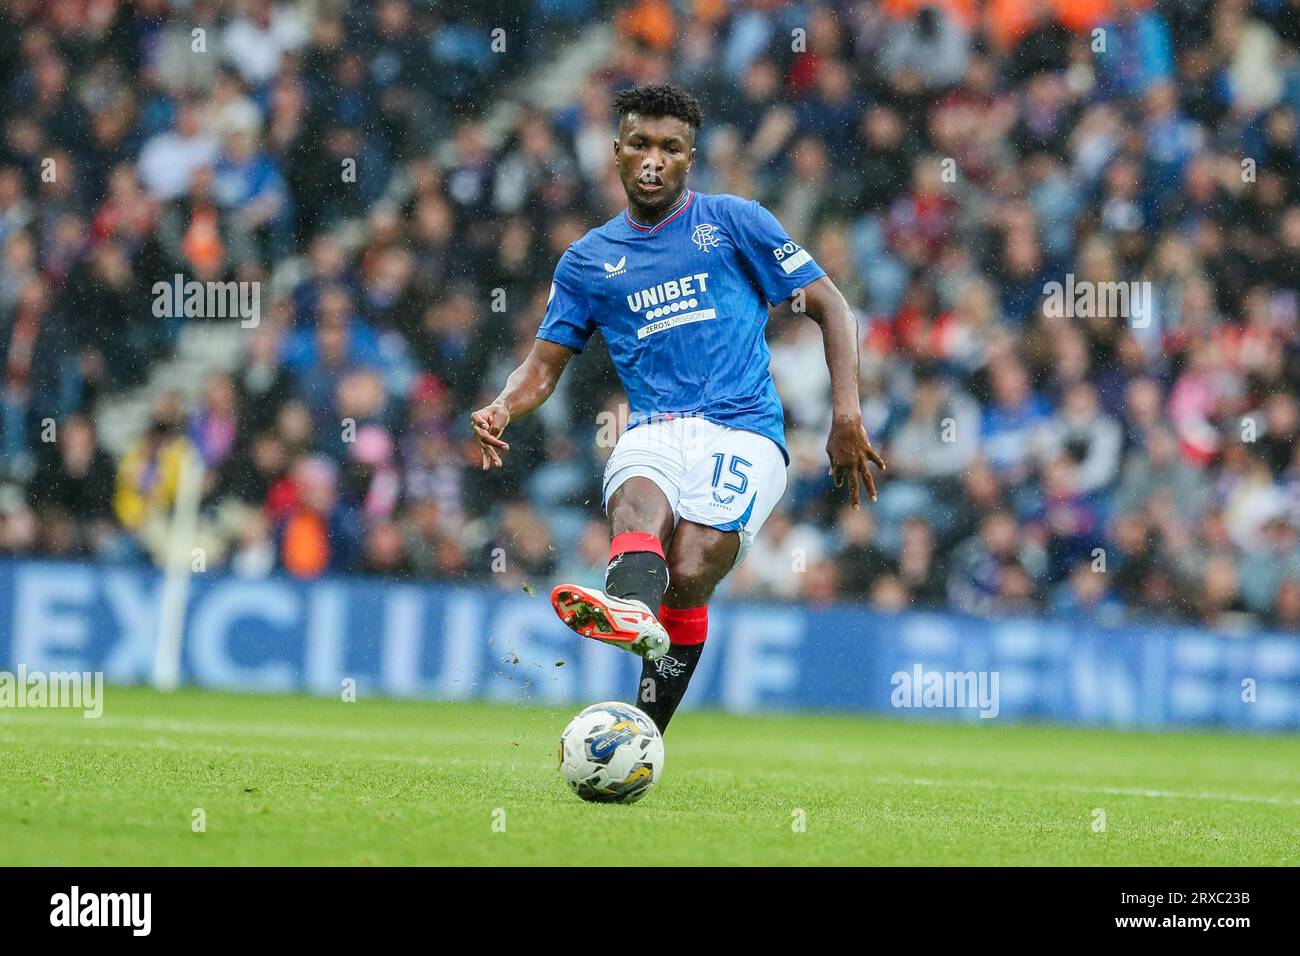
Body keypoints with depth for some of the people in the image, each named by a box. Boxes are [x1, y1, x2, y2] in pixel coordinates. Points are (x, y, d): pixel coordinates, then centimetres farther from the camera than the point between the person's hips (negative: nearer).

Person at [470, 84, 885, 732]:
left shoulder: (733, 222, 11)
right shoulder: (588, 260, 19)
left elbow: (830, 308, 10)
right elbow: (543, 368, 20)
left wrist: (846, 416, -3)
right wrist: (501, 410, -4)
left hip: (742, 431, -1)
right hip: (652, 432, 1)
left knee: (687, 576, -28)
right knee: (638, 505, -37)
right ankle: (630, 608, -71)